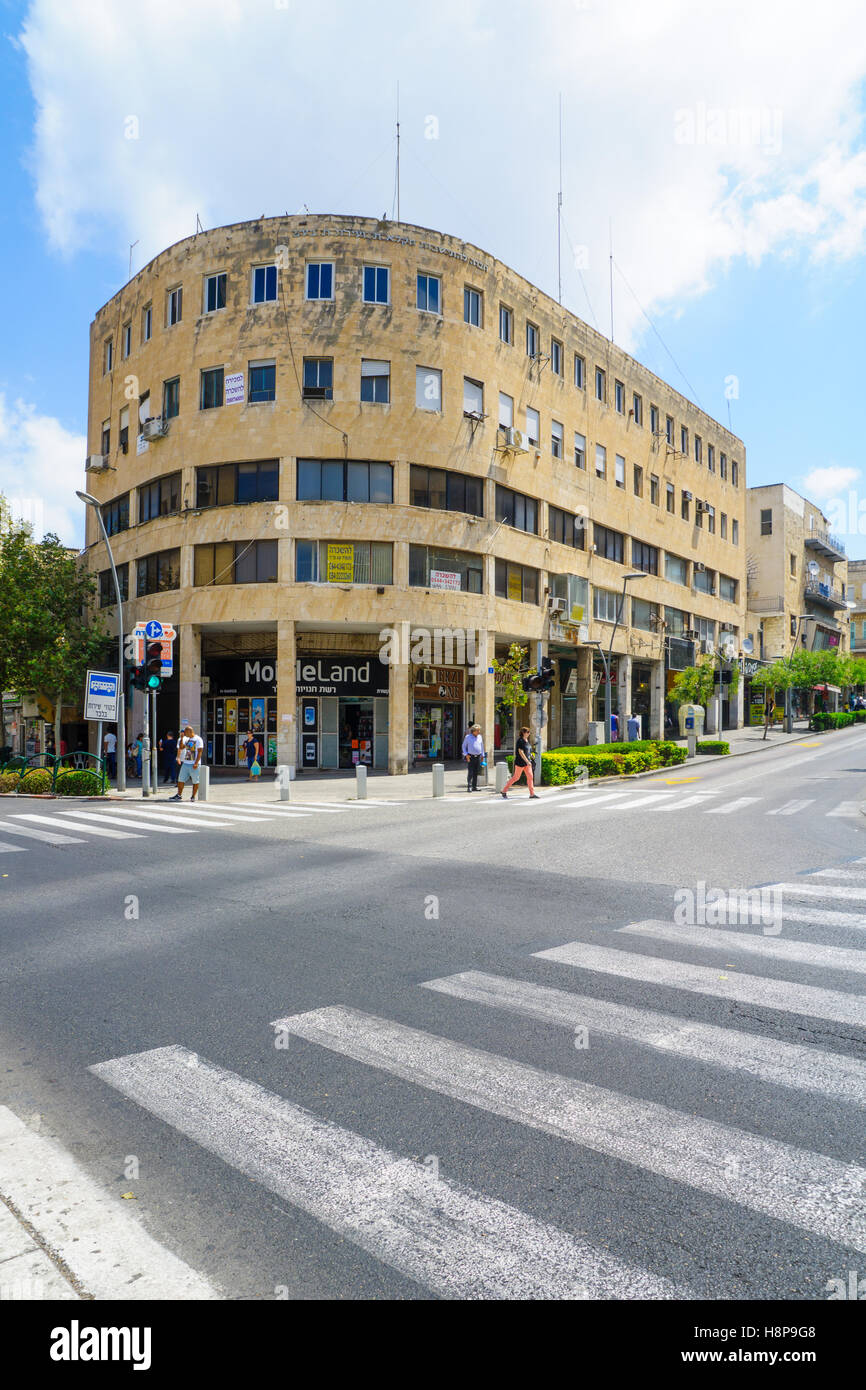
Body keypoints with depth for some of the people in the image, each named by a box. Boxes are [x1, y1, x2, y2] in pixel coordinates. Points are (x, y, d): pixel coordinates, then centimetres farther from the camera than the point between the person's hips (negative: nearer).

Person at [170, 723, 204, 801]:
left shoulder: (198, 739, -8)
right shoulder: (186, 739, 15)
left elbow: (200, 752, -12)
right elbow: (181, 748, 14)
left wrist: (196, 763, -19)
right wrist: (182, 738, 5)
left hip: (194, 764, -7)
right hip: (185, 763, 7)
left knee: (195, 781, 0)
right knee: (181, 779, 5)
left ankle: (193, 796, 10)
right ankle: (179, 795, 13)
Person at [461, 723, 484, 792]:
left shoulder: (479, 737, 10)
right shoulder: (468, 737, -1)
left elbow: (482, 746, 20)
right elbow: (464, 746, 6)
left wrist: (482, 755, 15)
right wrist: (466, 755, -5)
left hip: (478, 757, 4)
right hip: (471, 757, -4)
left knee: (476, 773, 6)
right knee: (470, 772, -10)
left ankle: (474, 787, 11)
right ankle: (469, 787, -10)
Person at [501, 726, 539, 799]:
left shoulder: (526, 740, 11)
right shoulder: (520, 741, -15)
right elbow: (521, 752, -21)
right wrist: (527, 761, -24)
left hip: (527, 762, 8)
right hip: (520, 762, -8)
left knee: (530, 776, -1)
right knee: (516, 777, 0)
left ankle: (532, 794, -1)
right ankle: (504, 791, 12)